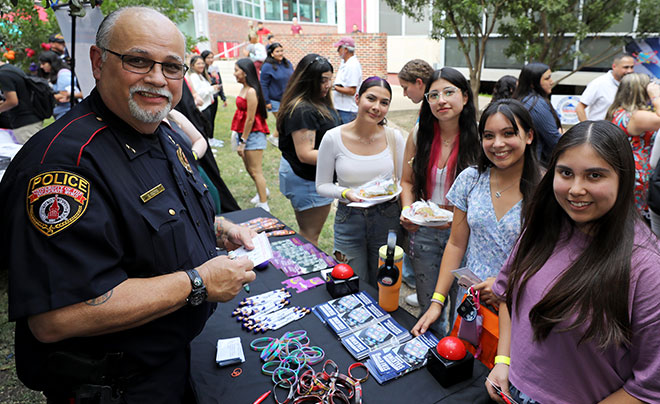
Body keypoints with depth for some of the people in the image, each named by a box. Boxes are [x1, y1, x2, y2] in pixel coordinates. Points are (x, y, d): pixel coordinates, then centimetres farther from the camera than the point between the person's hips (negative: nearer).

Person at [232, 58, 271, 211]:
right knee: (250, 169, 19)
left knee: (255, 171, -3)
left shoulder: (251, 92, -19)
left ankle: (264, 205, 5)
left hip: (253, 135, -9)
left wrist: (242, 142, -16)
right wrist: (241, 139, 13)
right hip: (245, 134, 9)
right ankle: (263, 192, 39)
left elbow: (250, 119, -19)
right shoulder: (244, 89, 10)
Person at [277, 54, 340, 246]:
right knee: (310, 237, 3)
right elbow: (305, 154, -26)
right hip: (307, 181, -10)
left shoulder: (319, 102, 9)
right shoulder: (302, 110, -23)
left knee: (307, 234, 21)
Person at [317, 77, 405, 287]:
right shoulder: (333, 138, -11)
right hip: (349, 220, -1)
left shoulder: (394, 137, -5)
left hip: (387, 219, 2)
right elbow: (322, 185, -3)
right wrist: (345, 193, -21)